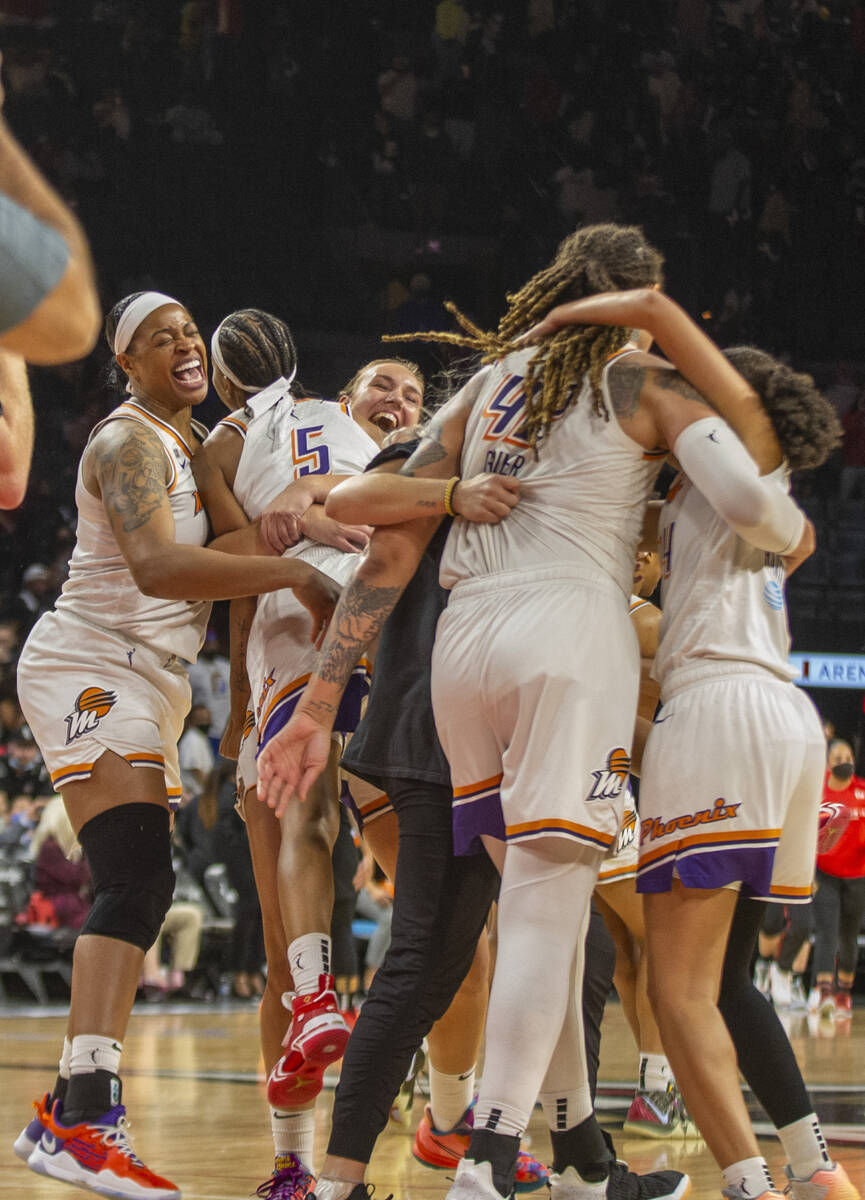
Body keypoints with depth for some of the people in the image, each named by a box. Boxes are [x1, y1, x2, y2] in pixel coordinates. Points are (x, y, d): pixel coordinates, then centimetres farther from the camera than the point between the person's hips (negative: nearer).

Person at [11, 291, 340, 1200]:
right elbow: (157, 565, -30)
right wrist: (291, 575, -32)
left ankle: (63, 1112, 11)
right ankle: (87, 1119, -33)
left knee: (136, 890, 8)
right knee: (137, 880, -23)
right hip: (89, 671, -10)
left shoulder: (197, 444, 17)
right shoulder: (129, 443, -13)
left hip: (146, 683, 10)